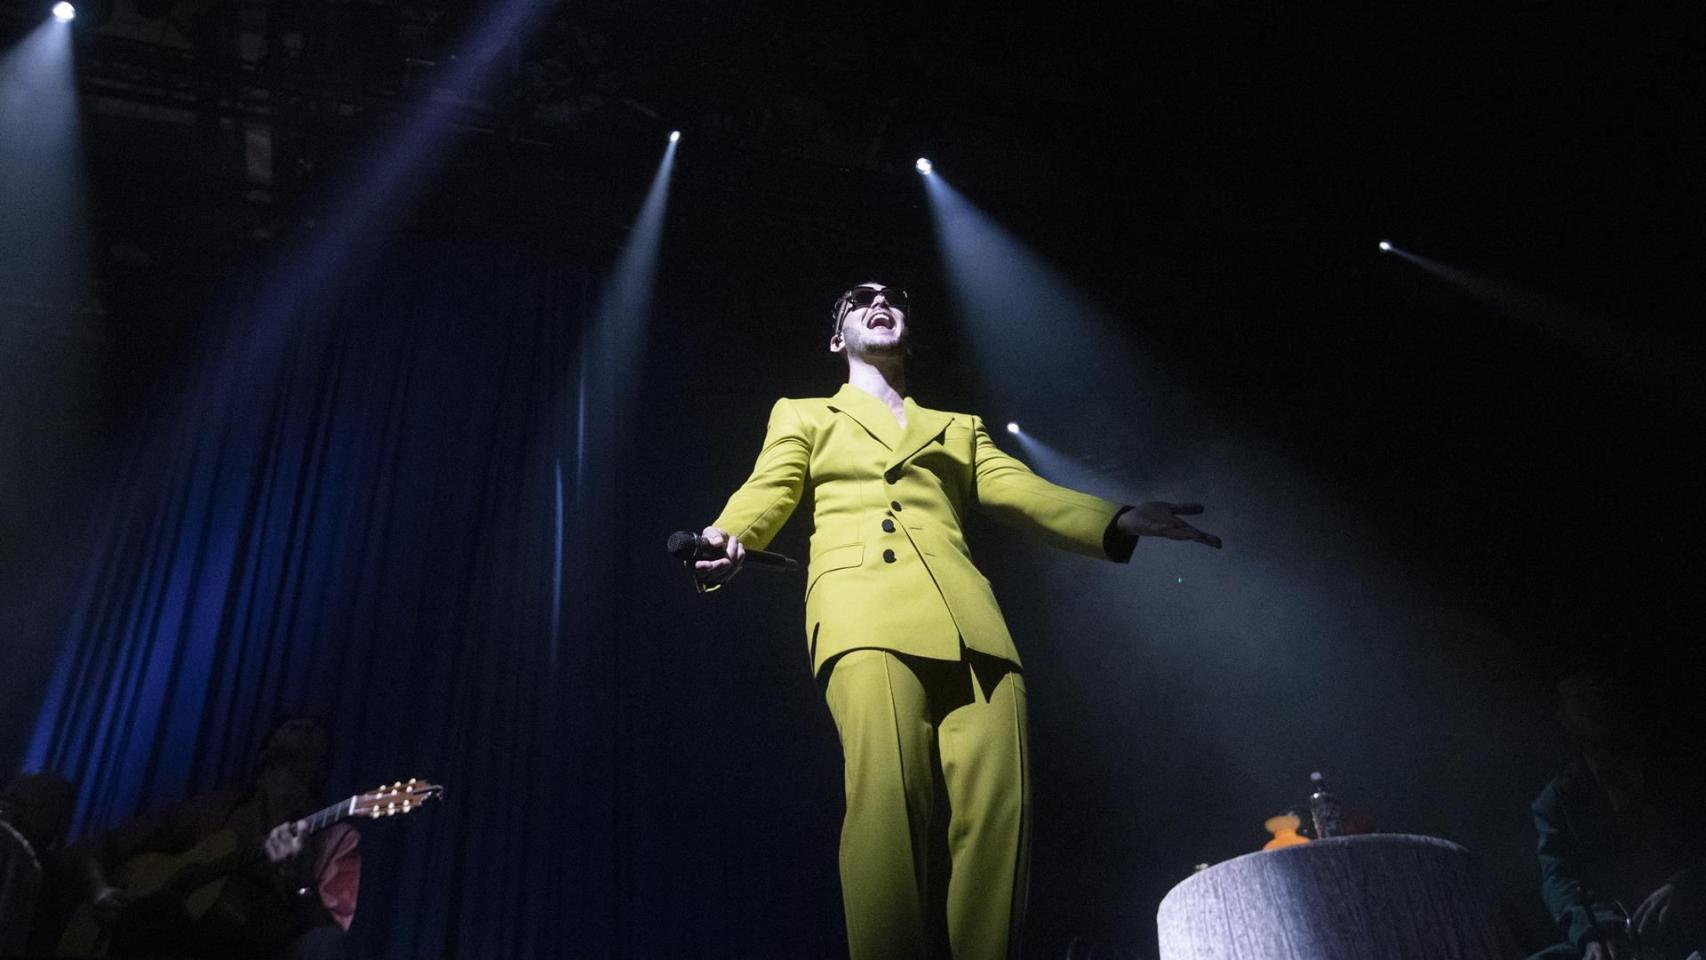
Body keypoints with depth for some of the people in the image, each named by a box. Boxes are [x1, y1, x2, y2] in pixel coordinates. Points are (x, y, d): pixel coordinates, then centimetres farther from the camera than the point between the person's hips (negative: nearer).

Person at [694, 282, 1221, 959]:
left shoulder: (960, 429, 34)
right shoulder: (803, 416, 29)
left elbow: (1020, 492, 19)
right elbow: (768, 492, 10)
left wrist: (1118, 520, -1)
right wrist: (726, 537, -15)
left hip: (965, 618, 3)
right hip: (863, 605, -3)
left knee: (995, 802, -16)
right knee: (888, 797, -25)